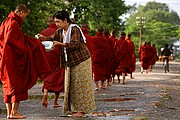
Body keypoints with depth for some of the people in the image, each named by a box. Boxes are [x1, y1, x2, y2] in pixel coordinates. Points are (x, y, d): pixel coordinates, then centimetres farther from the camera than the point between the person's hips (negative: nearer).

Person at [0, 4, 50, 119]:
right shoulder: (14, 24, -15)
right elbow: (17, 43, -23)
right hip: (13, 60, -9)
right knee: (18, 85, -2)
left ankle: (9, 112, 12)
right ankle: (14, 112, -3)